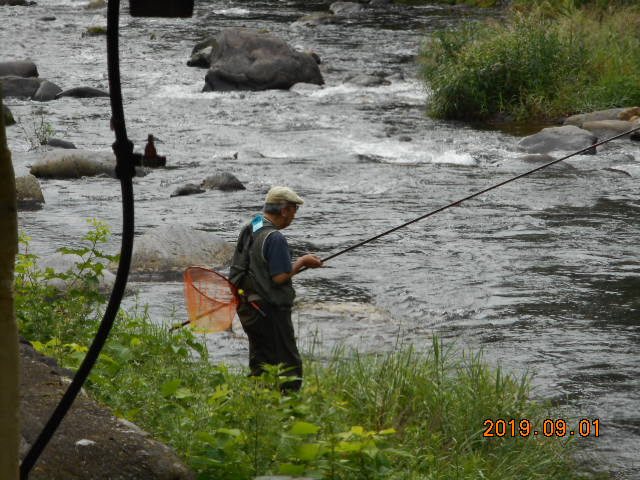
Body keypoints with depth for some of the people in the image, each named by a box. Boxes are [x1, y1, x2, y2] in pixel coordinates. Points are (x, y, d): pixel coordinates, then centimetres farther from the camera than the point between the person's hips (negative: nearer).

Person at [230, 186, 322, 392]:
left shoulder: (248, 229, 9)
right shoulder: (275, 238, -20)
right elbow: (280, 277, -21)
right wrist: (302, 263, -7)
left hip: (247, 308, 9)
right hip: (270, 311, -9)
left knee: (260, 363, 16)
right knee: (289, 365, -3)